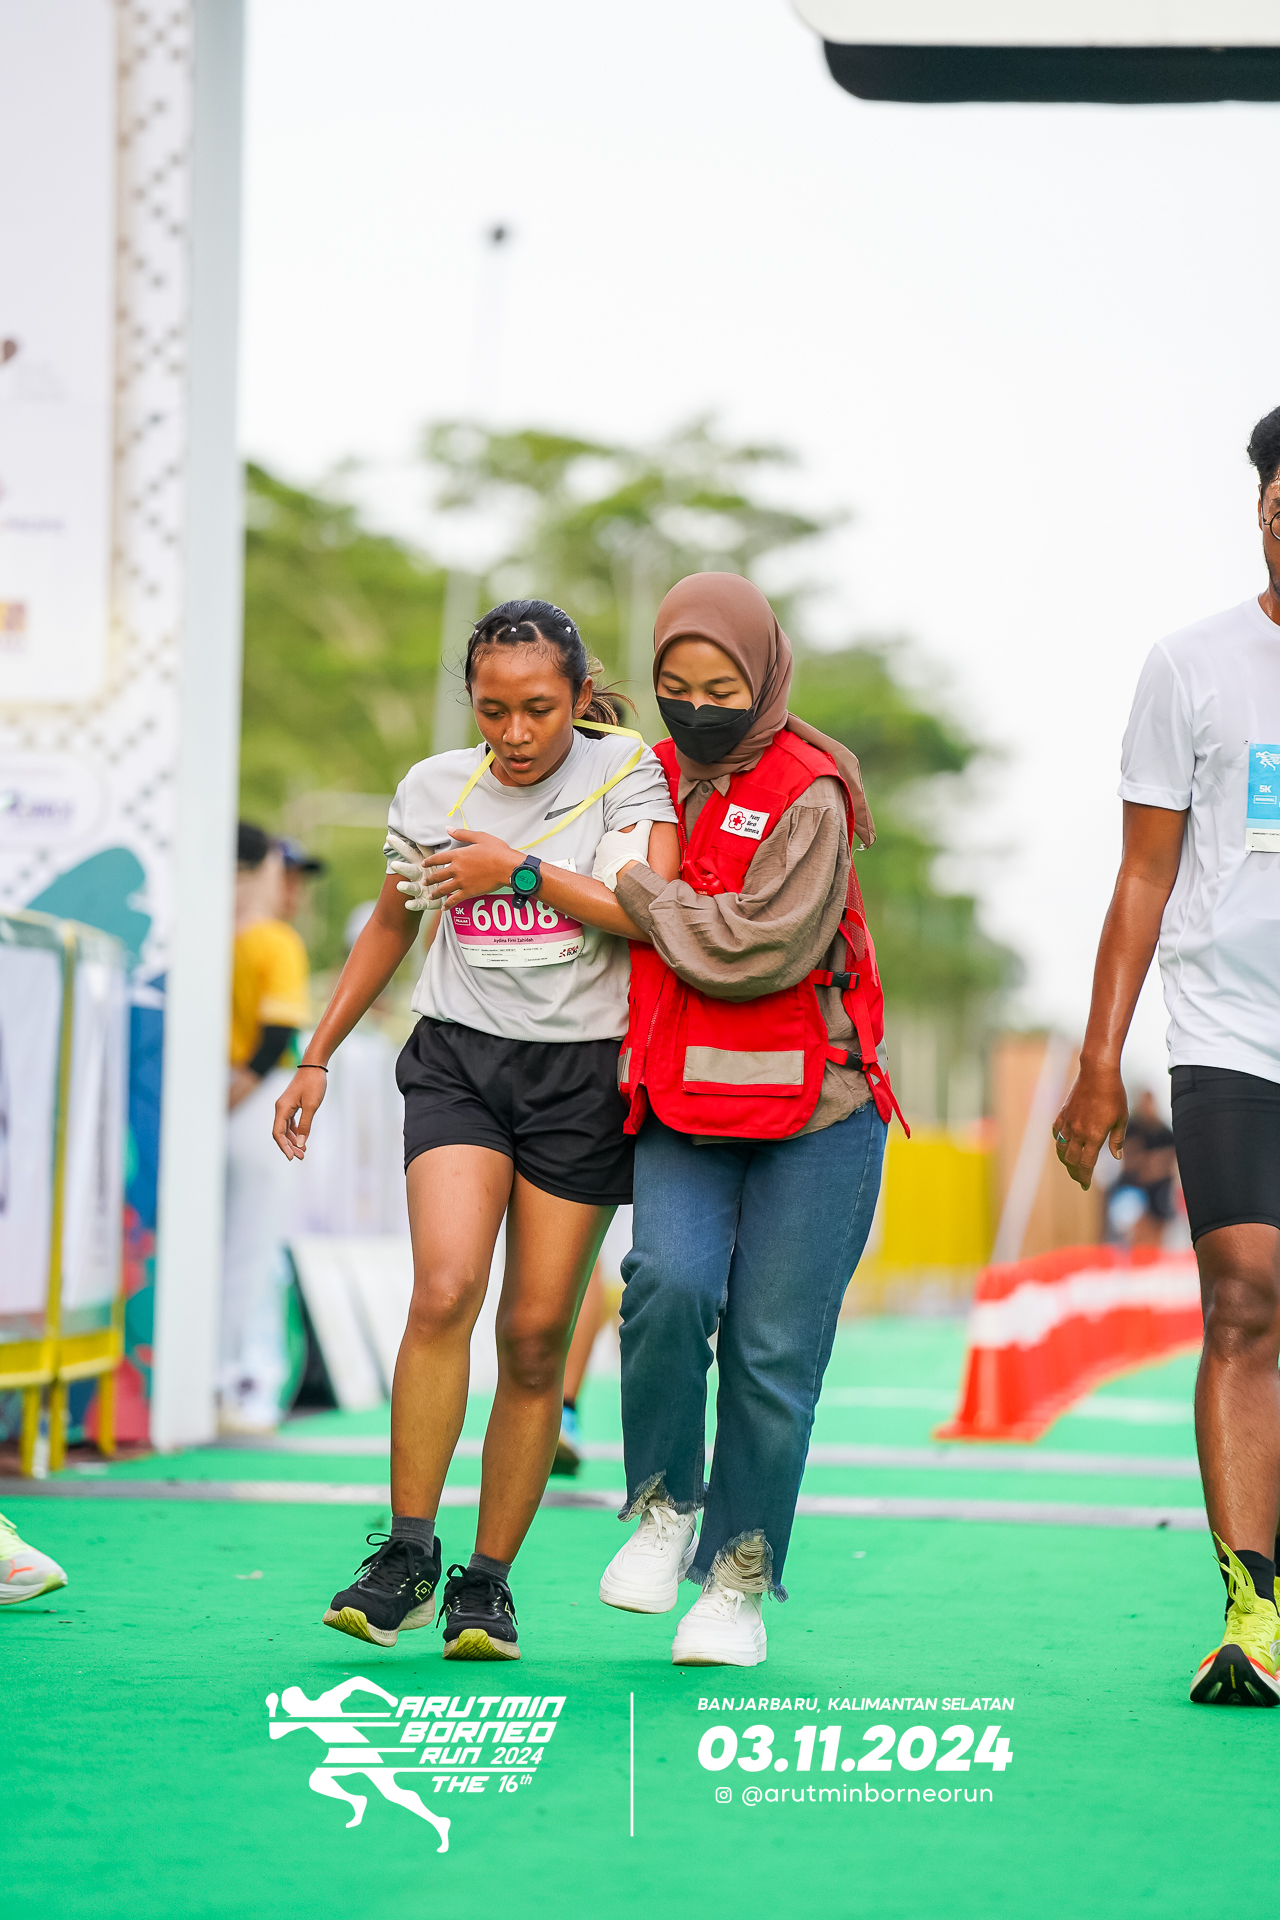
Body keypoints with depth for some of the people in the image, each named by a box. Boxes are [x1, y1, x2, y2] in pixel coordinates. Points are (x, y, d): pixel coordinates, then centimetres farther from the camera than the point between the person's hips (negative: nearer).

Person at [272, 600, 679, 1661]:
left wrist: (519, 870, -13)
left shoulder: (625, 772, -2)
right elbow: (391, 925, 21)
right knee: (444, 1291, -20)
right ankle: (407, 1555, -10)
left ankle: (488, 1583, 11)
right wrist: (316, 1058, 20)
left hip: (585, 1073, -1)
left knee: (537, 1336, -1)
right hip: (460, 1055, 1)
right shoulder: (434, 790, 6)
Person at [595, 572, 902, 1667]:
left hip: (814, 1118, -3)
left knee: (772, 1351, -3)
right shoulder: (653, 781, 11)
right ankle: (662, 1506, 0)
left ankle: (740, 1577, 13)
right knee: (671, 1282, -22)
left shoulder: (809, 796, -7)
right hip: (681, 1106, 4)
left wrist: (635, 890, -7)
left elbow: (754, 947, -17)